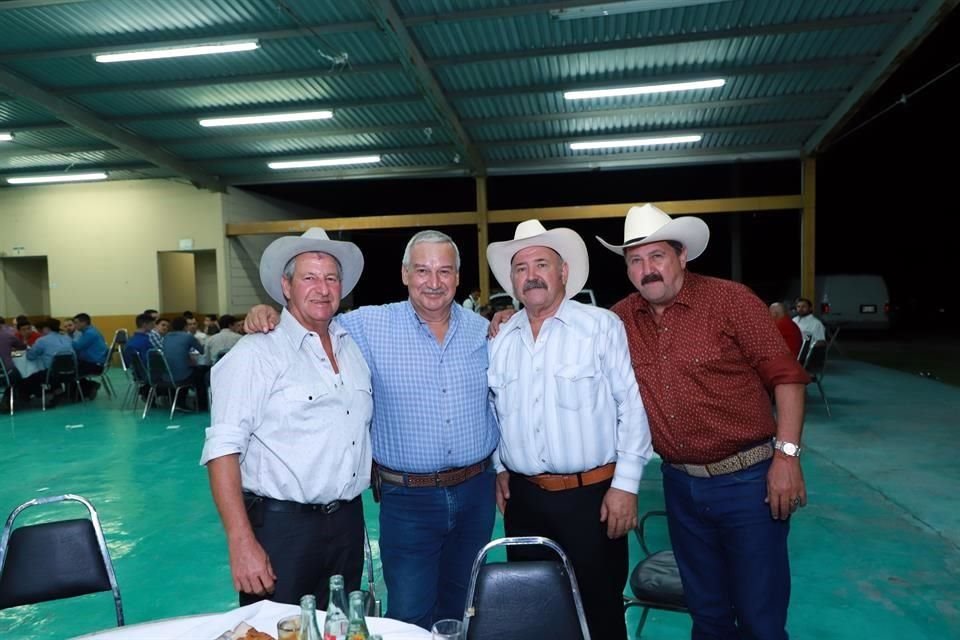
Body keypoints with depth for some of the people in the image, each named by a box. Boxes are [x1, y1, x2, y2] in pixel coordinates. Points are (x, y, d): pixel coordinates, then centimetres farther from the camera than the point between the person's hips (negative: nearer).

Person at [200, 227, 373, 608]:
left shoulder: (354, 346, 8)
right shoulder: (256, 354, -12)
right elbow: (223, 450, -17)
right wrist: (242, 542, -22)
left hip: (348, 522, 6)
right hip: (281, 526, -6)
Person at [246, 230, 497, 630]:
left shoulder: (483, 330, 1)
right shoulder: (370, 325, -9)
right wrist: (269, 314, -15)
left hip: (476, 492, 3)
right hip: (408, 498, -3)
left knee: (463, 608, 22)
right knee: (411, 617, 6)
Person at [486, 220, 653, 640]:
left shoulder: (602, 326, -9)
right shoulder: (500, 339, 6)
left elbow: (632, 406, -11)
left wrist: (626, 484, -13)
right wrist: (499, 467, 10)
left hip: (592, 494, -4)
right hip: (523, 497, 4)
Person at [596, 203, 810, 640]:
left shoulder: (730, 300, -11)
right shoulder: (622, 318, 1)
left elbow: (785, 375, -10)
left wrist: (786, 455, -16)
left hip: (747, 480, -4)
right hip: (680, 484, 4)